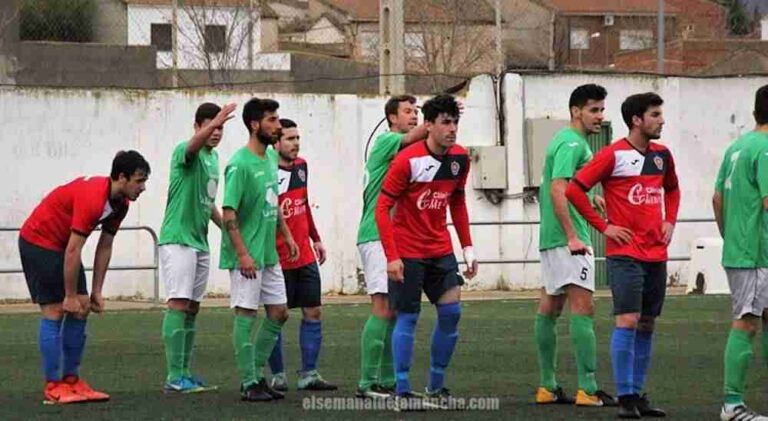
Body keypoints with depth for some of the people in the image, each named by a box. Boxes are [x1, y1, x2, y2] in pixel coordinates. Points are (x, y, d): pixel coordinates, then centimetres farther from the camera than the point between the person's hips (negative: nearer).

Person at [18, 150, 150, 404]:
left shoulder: (120, 203, -3)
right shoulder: (92, 198, -31)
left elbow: (104, 247, 5)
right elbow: (73, 251, -29)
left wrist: (96, 292, 3)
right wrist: (70, 296, -24)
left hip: (60, 245, 9)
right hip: (38, 242, -9)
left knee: (81, 310, 3)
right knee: (54, 312, -10)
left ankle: (71, 380, 8)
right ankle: (53, 388, -8)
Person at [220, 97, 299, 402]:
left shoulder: (271, 157, 9)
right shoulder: (240, 165, -17)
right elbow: (229, 213, -19)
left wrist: (287, 235, 17)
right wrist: (243, 254, -22)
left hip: (269, 254, 9)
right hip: (246, 256, -9)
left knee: (279, 313, 10)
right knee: (246, 314, -3)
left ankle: (256, 373, 20)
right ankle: (249, 384, 2)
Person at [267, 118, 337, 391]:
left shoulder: (301, 167, 8)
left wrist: (315, 238, 22)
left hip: (305, 256, 7)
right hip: (278, 260, -7)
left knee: (313, 312, 5)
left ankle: (309, 374, 10)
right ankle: (278, 376, 10)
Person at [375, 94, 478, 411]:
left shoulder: (460, 158, 0)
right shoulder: (408, 160, -18)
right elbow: (382, 207, -16)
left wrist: (467, 247, 10)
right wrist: (391, 257, -21)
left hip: (440, 250, 6)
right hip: (407, 251, -6)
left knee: (451, 311, -1)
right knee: (407, 317, -5)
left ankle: (437, 386, 13)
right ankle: (402, 392, 0)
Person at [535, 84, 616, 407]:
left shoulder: (565, 140, 18)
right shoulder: (572, 143, -13)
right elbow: (558, 190, -23)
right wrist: (572, 237, -25)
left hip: (551, 237, 11)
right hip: (567, 238, -11)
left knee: (549, 307, 12)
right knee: (583, 308, -12)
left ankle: (548, 387, 17)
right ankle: (587, 389, -15)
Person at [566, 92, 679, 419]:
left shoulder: (662, 155, 10)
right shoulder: (614, 155, -9)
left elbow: (672, 189, 29)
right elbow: (574, 189, -10)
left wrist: (670, 221, 13)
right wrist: (603, 226, -10)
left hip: (656, 254, 7)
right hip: (625, 253, -7)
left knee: (647, 325, 9)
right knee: (627, 321, -13)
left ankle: (638, 394, 15)